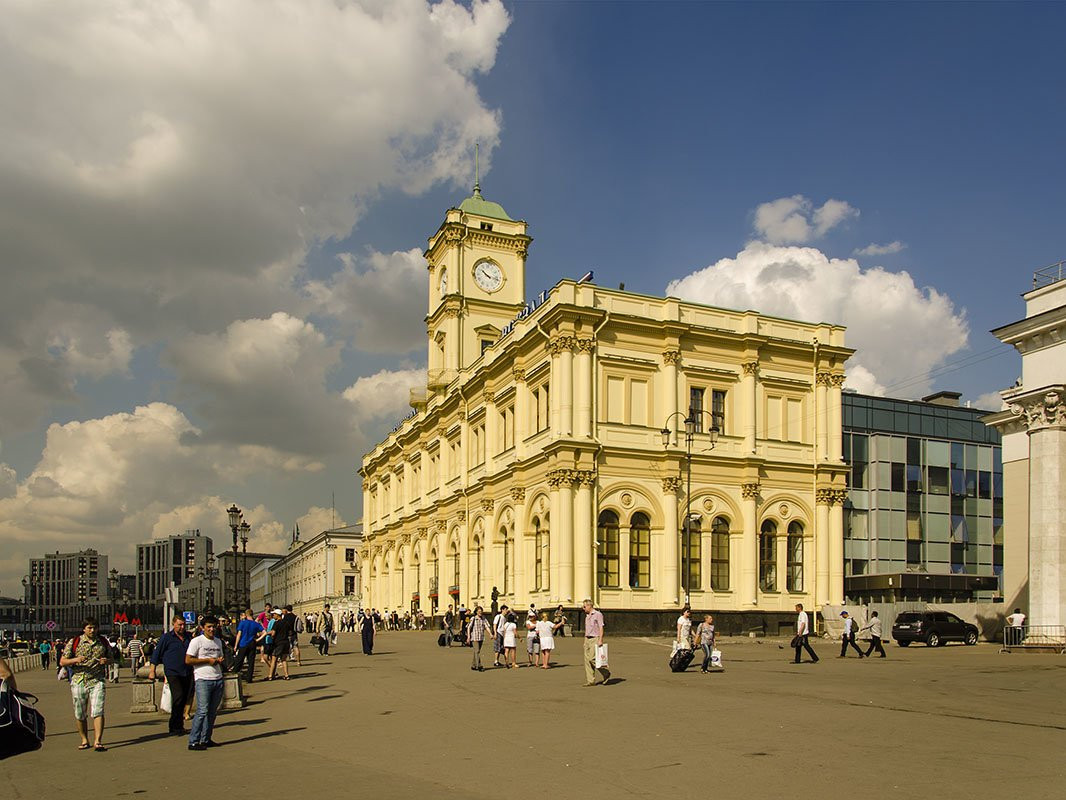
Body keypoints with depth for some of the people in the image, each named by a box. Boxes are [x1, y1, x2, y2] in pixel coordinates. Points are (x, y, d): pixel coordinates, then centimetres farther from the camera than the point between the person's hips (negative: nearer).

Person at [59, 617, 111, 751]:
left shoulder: (103, 642, 9)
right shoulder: (74, 642, 3)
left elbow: (110, 658, 20)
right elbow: (62, 662, 4)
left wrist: (106, 661, -4)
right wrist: (75, 660, -16)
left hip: (97, 681, 0)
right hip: (78, 681, 0)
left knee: (98, 712, -12)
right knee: (80, 714, 7)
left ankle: (97, 742, -14)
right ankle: (84, 740, 24)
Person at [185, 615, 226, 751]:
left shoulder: (218, 641, 18)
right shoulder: (197, 641, -3)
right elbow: (188, 660, -9)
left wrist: (220, 660, 7)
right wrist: (208, 660, -11)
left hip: (218, 679, 7)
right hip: (203, 680, -6)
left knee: (213, 711, 5)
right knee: (202, 711, -11)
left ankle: (206, 739, 12)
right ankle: (193, 742, -6)